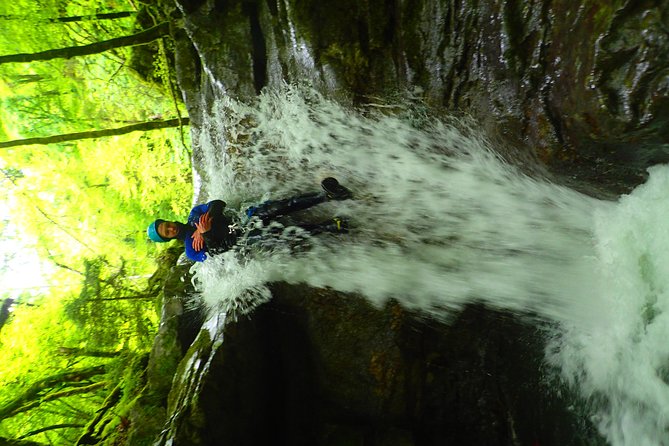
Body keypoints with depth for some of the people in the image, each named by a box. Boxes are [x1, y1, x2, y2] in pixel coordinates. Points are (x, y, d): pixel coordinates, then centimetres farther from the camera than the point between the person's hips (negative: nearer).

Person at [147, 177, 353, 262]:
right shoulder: (191, 250, 0)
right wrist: (206, 234, -29)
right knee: (277, 233, -33)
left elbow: (218, 203, 0)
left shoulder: (194, 215, 13)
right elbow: (216, 256, -14)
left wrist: (205, 223, -16)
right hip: (245, 240, -4)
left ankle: (327, 195, -33)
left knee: (278, 206, -24)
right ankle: (331, 227, -38)